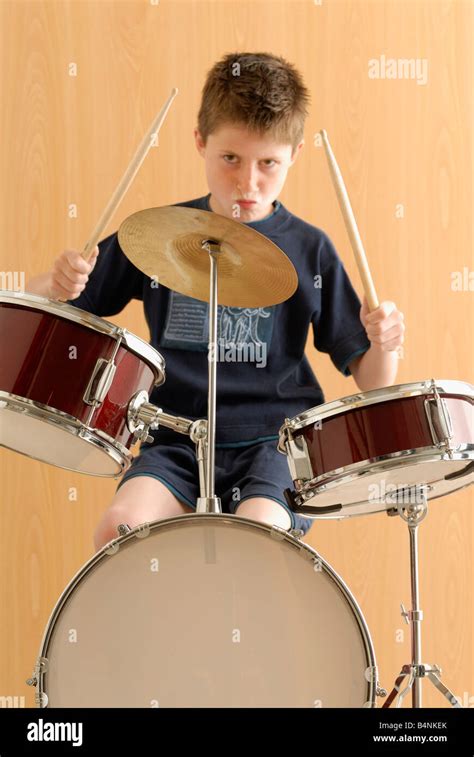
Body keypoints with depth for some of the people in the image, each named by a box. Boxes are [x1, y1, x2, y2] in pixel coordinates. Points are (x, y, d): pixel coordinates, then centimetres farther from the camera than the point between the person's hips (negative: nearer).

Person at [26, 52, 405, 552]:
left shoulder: (308, 250, 4)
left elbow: (371, 381, 6)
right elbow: (40, 305, 11)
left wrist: (383, 343, -16)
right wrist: (58, 282, -12)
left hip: (273, 441, -1)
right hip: (176, 442, 2)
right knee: (119, 528, -25)